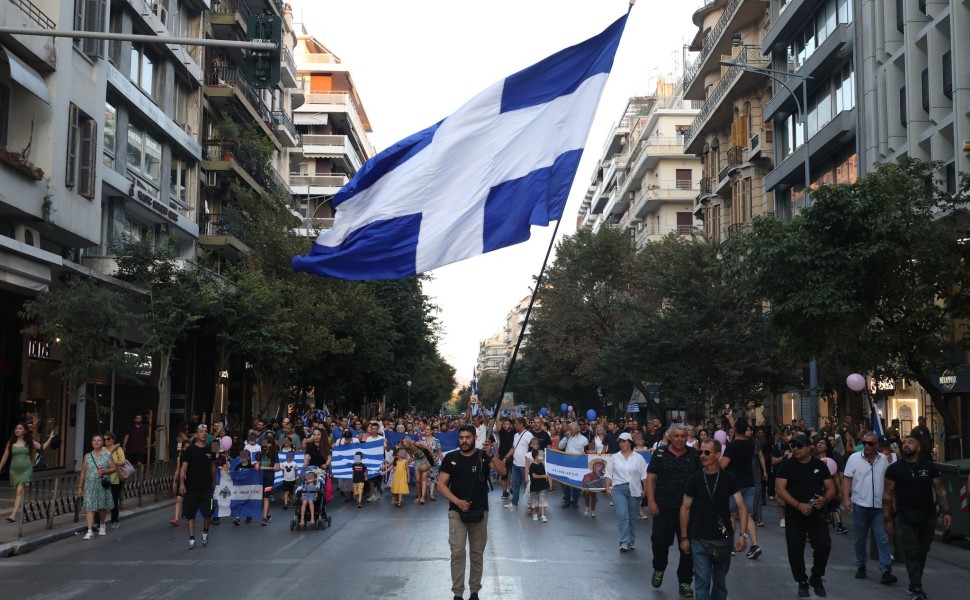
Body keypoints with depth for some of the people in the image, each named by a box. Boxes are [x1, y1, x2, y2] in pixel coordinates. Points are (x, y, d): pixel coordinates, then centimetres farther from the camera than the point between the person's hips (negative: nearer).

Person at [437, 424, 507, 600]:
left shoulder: (484, 456, -2)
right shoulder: (450, 458, -1)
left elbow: (502, 471, -16)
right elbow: (441, 485, -2)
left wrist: (490, 454, -29)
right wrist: (457, 501, -15)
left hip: (479, 512, 1)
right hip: (457, 512, -1)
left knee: (477, 553, 8)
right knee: (457, 552, -6)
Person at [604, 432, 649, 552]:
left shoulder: (639, 458, 5)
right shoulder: (614, 457, 8)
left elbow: (644, 475, 4)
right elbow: (608, 474, 7)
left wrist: (645, 489, -2)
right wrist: (607, 488, -2)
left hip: (634, 490, 1)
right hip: (618, 489, -1)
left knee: (632, 517, 8)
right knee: (622, 515, -15)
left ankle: (631, 542, 21)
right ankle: (624, 542, -17)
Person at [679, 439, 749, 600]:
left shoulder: (729, 478, -5)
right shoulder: (694, 479, -4)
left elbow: (741, 506, -6)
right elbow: (685, 508, 2)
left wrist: (743, 534, -17)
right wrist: (684, 537, -1)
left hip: (724, 538, 1)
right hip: (699, 539, -1)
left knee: (720, 579, 16)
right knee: (702, 579, -5)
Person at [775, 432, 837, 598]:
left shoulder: (820, 465, 4)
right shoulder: (786, 465, -3)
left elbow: (831, 488, 7)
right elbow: (779, 489, -11)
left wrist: (825, 499, -16)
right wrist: (798, 505, -21)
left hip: (817, 513, 1)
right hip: (794, 514, -1)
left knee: (824, 545, -13)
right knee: (795, 550, 1)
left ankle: (816, 578, 11)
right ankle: (802, 582, 22)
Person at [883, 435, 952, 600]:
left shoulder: (930, 467, 1)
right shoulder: (894, 468, -1)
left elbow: (940, 490, 1)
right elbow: (887, 494, 1)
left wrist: (946, 512, -10)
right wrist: (887, 518, -2)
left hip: (928, 517, 2)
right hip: (905, 518, -2)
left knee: (922, 552, 9)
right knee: (911, 553, -6)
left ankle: (913, 584, 24)